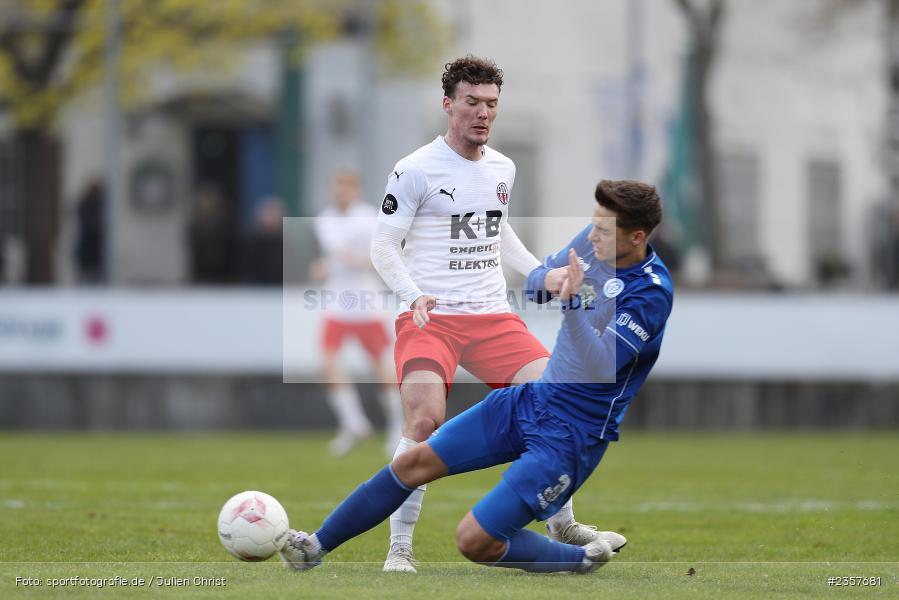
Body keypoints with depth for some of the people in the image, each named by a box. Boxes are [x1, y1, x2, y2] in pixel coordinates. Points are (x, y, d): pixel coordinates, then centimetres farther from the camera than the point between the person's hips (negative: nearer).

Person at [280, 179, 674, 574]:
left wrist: (571, 303, -39)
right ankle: (315, 547, 18)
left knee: (473, 541, -12)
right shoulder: (596, 239, -2)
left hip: (574, 435, -8)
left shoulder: (651, 292, -24)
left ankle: (583, 559, 8)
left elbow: (601, 369, -29)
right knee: (416, 460, 5)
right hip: (531, 398, 8)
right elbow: (534, 282, 12)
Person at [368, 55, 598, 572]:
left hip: (493, 315, 5)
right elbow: (384, 247, -6)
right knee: (425, 417, -27)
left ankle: (562, 524, 11)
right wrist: (414, 295, -21)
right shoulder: (415, 171, -7)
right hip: (429, 317, -5)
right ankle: (401, 545, -15)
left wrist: (542, 272, 20)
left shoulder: (503, 169, 13)